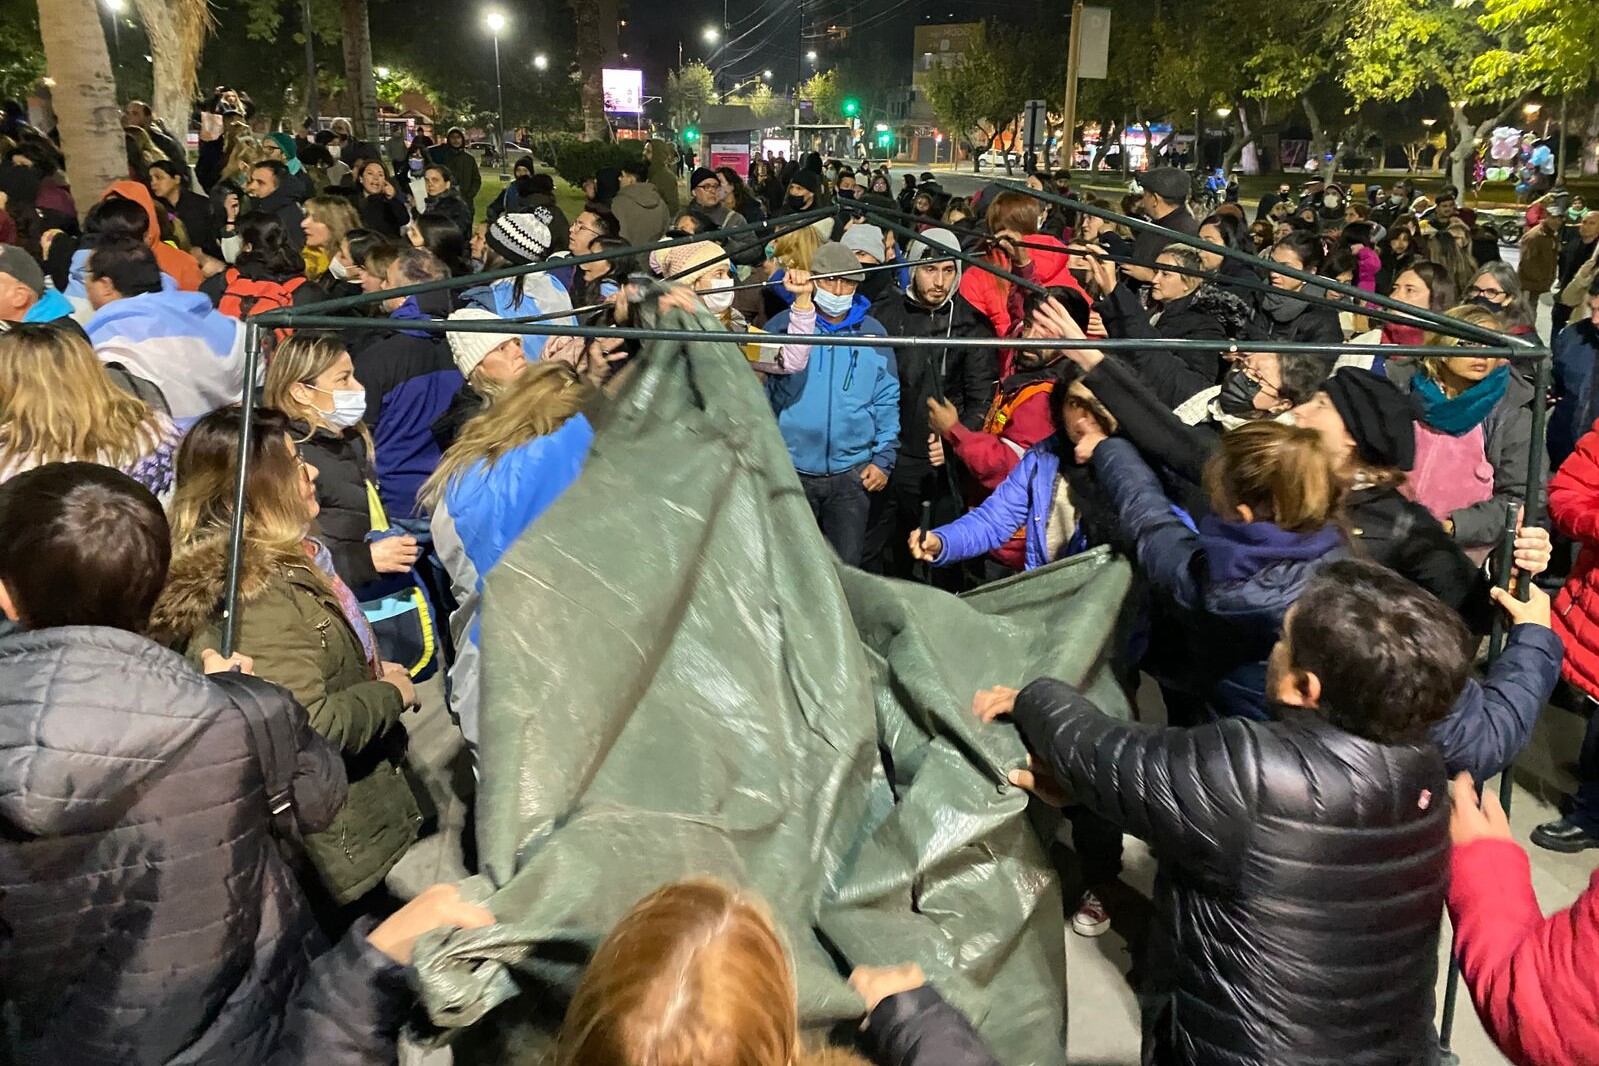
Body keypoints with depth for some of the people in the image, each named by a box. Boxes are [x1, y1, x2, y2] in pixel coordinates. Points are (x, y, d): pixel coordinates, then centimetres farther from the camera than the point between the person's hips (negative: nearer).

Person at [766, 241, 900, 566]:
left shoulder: (872, 332, 5)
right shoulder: (784, 323, -1)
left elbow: (886, 401, 8)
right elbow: (788, 365, -23)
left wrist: (884, 459, 1)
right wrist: (803, 301, -29)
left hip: (852, 474, 1)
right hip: (792, 471, -1)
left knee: (846, 567, 8)